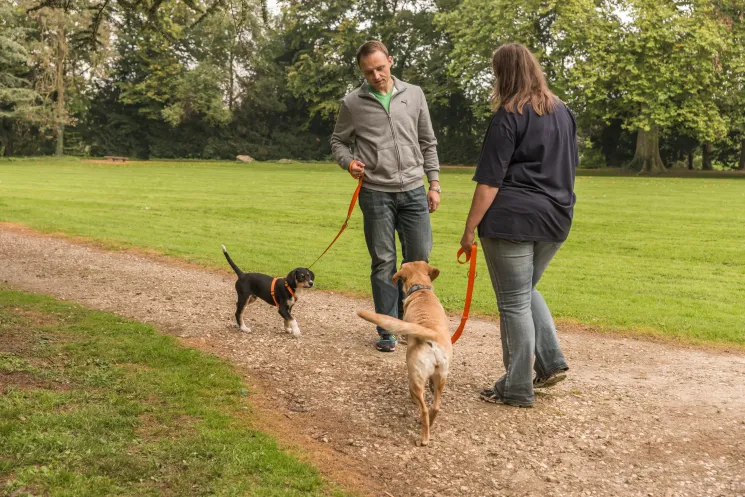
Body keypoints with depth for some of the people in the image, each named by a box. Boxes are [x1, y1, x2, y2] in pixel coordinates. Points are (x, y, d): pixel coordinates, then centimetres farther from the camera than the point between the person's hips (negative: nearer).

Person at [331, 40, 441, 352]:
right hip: (376, 194, -2)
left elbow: (428, 143, 11)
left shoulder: (414, 95, 6)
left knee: (419, 258, 5)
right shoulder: (352, 103, 1)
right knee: (384, 262, 3)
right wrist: (349, 162, -11)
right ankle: (387, 330, 13)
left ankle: (408, 316, 25)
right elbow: (338, 142, 11)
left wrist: (434, 184, 6)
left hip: (414, 191, 2)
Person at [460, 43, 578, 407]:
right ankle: (551, 362, 18)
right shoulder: (563, 112, 12)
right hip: (555, 218, 8)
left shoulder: (509, 117, -10)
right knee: (526, 291, 25)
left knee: (514, 302, 3)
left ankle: (518, 388, 11)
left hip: (512, 220, -7)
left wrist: (470, 228, -10)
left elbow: (490, 180, -14)